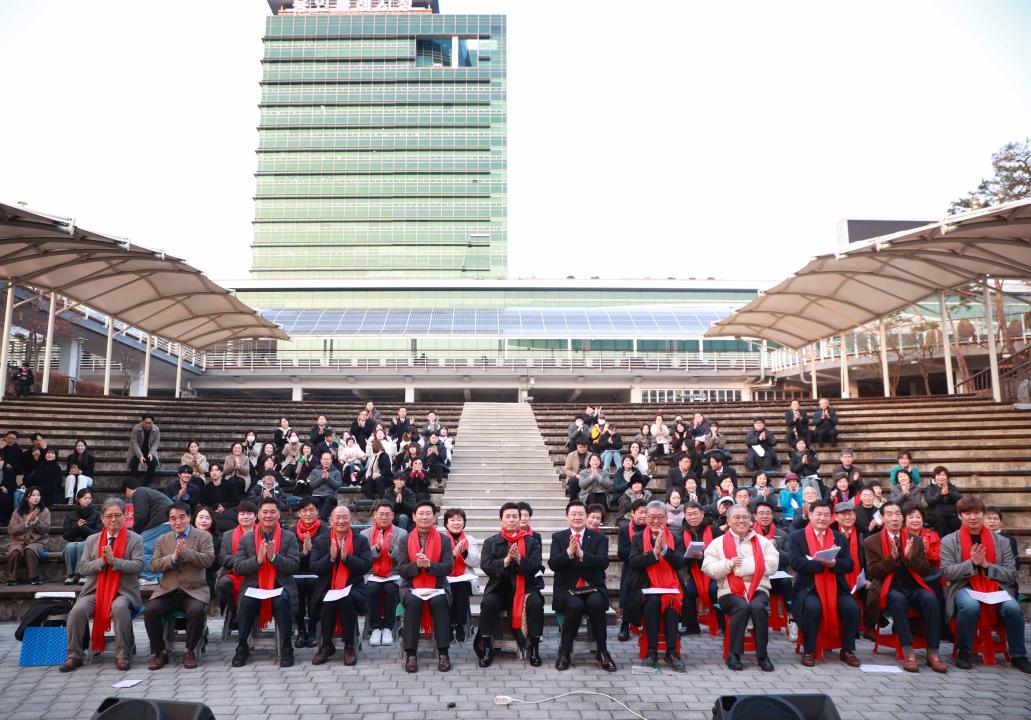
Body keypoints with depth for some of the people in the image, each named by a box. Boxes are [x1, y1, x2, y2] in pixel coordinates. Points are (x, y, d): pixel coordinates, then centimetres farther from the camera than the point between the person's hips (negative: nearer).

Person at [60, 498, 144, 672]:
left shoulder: (135, 539, 5)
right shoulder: (92, 540, 15)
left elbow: (138, 565, -8)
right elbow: (82, 569, 8)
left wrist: (113, 560, -18)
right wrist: (101, 561, -12)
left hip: (123, 591, -3)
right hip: (95, 590, 3)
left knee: (120, 607, -35)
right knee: (78, 610, -25)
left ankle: (121, 655, -20)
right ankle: (74, 655, -6)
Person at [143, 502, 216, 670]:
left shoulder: (203, 536, 5)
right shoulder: (162, 540, 15)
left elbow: (208, 560, -9)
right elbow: (154, 565, 4)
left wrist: (186, 552, -19)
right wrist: (173, 557, -14)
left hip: (194, 590, -3)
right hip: (167, 590, 3)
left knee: (197, 611, -32)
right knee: (150, 611, -25)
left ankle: (190, 651, -8)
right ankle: (159, 653, -5)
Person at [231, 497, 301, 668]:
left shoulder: (289, 537, 7)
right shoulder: (246, 539, 10)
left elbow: (294, 566, -2)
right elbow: (237, 568, 2)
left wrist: (273, 556, -17)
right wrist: (258, 559, -15)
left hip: (281, 586, -1)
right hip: (253, 586, 1)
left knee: (282, 601, -33)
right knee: (246, 601, -31)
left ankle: (286, 648, -17)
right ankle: (242, 646, -10)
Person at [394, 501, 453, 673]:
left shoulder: (444, 540, 4)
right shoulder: (405, 540, 6)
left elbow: (448, 567, -5)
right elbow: (401, 570, -1)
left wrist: (429, 564, -23)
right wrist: (417, 564, -21)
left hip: (438, 587, 0)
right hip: (411, 587, 0)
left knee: (439, 601, -32)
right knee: (413, 601, -32)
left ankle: (443, 652, -24)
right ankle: (410, 653, -25)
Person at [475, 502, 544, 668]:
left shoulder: (532, 541, 7)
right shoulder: (490, 542, 8)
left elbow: (536, 567, -4)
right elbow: (485, 567, -4)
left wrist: (519, 558, -20)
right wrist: (506, 560, -18)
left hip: (524, 587, 0)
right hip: (499, 587, 0)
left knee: (536, 603, -30)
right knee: (488, 603, -30)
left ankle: (533, 648, -12)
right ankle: (487, 648, -13)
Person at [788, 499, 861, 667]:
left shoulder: (840, 538, 14)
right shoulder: (796, 537, 3)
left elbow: (849, 565, 4)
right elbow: (796, 563, -11)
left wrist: (834, 563, -18)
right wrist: (822, 563, -22)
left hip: (836, 587, 3)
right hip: (808, 587, -3)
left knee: (853, 608, -22)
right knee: (813, 607, -32)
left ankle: (847, 650, 0)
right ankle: (809, 651, -11)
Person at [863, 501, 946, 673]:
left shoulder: (915, 540, 14)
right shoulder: (871, 542, 5)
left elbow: (926, 570, 7)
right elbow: (873, 573, -3)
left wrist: (910, 557, -12)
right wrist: (892, 557, -17)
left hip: (913, 588, 3)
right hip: (889, 590, -3)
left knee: (930, 598, -30)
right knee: (898, 599, -36)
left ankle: (933, 654, -25)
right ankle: (908, 654, -33)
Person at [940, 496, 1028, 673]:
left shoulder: (1001, 542, 11)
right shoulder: (949, 541, 5)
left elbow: (1011, 574, 6)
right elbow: (946, 572, -3)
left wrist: (986, 565, -10)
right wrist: (972, 562, -15)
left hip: (996, 589, 2)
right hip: (964, 588, -2)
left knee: (1013, 608, -29)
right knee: (970, 605, -35)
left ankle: (1018, 656, -6)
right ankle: (964, 653, -14)